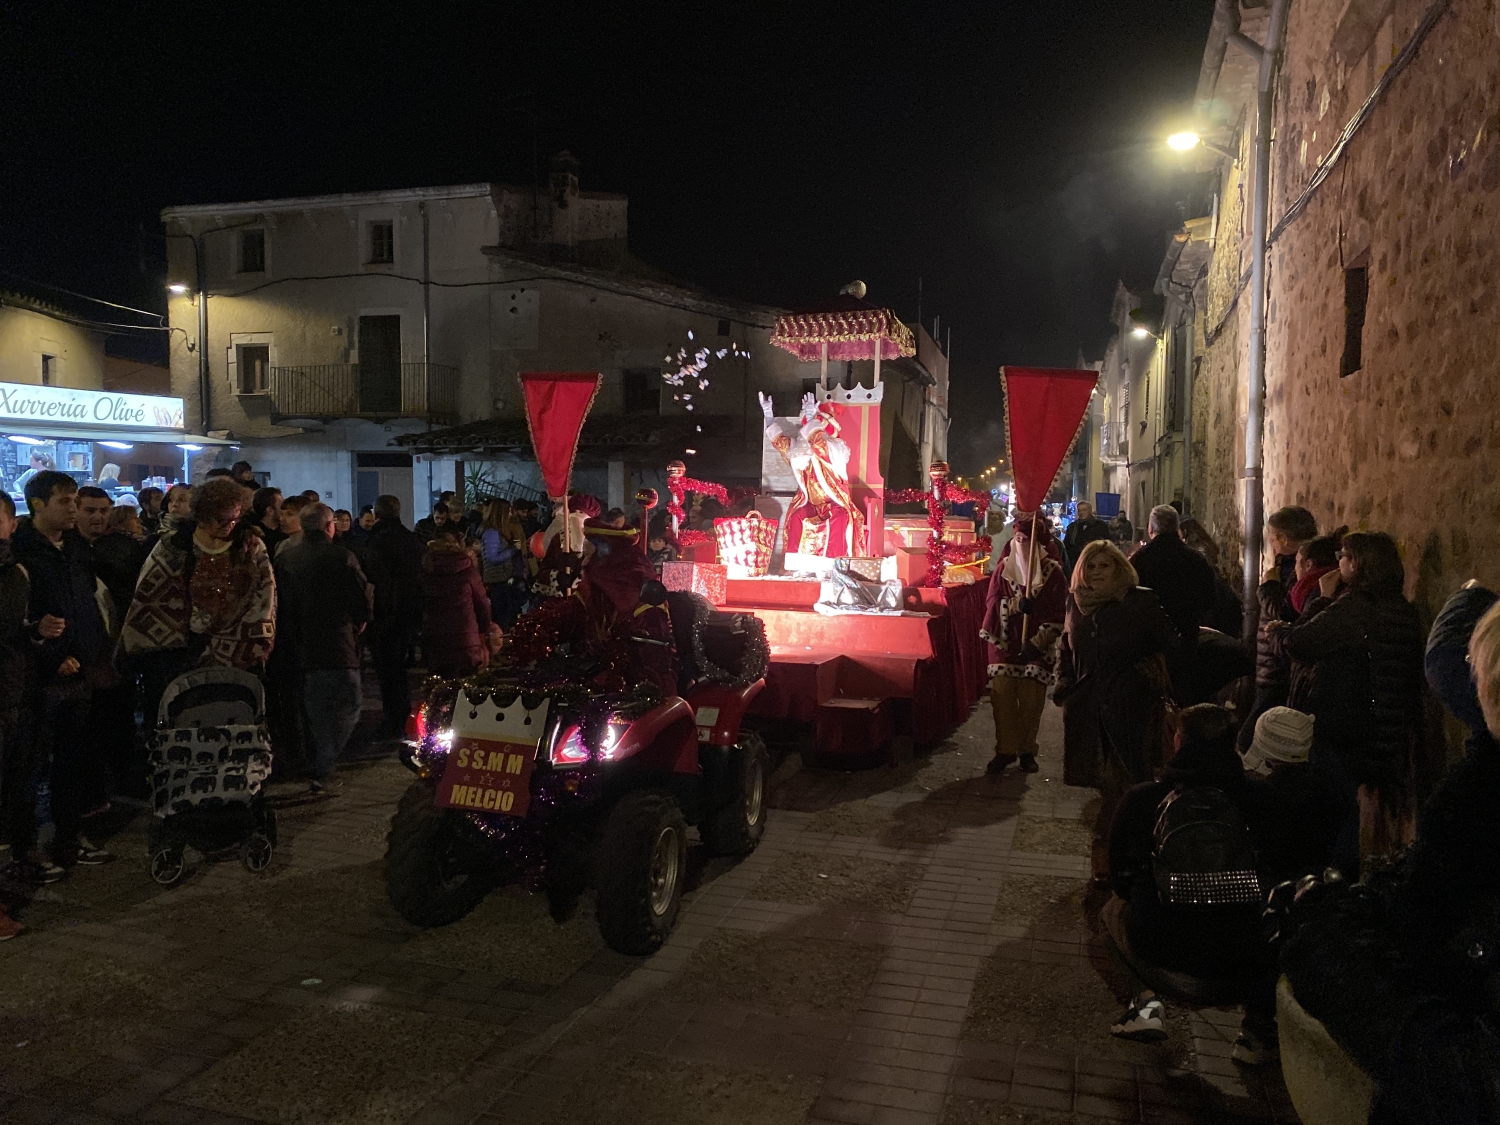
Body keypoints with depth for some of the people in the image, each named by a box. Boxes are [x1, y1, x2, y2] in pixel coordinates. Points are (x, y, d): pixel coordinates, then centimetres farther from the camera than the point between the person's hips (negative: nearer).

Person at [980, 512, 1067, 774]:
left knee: (1032, 701, 3)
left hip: (1037, 648, -1)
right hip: (1004, 644, 2)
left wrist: (1037, 643, -13)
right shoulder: (1004, 567, 2)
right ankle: (1005, 750, 12)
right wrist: (1017, 605, -20)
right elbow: (992, 602, -2)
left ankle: (1027, 750, 19)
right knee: (1002, 698, 0)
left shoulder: (1053, 571, -5)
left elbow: (1058, 615, -6)